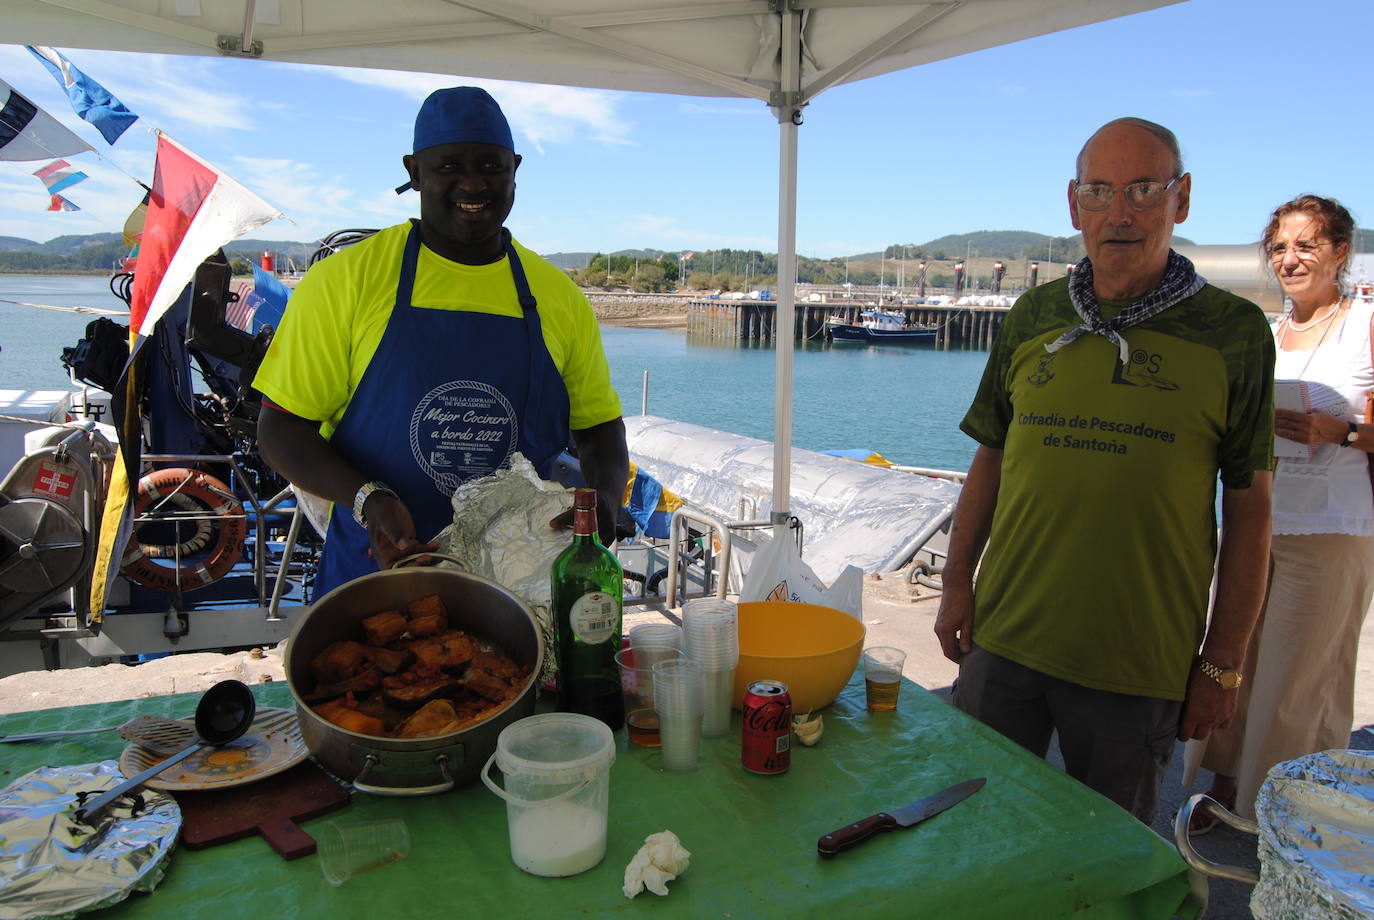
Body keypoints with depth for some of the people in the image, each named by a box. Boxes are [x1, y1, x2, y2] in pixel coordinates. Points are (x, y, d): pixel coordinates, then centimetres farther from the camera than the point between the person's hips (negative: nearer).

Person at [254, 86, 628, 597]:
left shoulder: (561, 298, 5)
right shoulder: (344, 280, -3)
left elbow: (599, 427, 13)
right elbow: (280, 427, -1)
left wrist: (605, 498, -8)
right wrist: (366, 498, -19)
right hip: (375, 574, -2)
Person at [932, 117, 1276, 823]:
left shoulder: (1234, 332, -4)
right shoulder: (1034, 316, 4)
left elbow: (1249, 506, -2)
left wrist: (1223, 664, -2)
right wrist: (957, 582, 6)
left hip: (1140, 661, -2)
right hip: (1004, 637, 3)